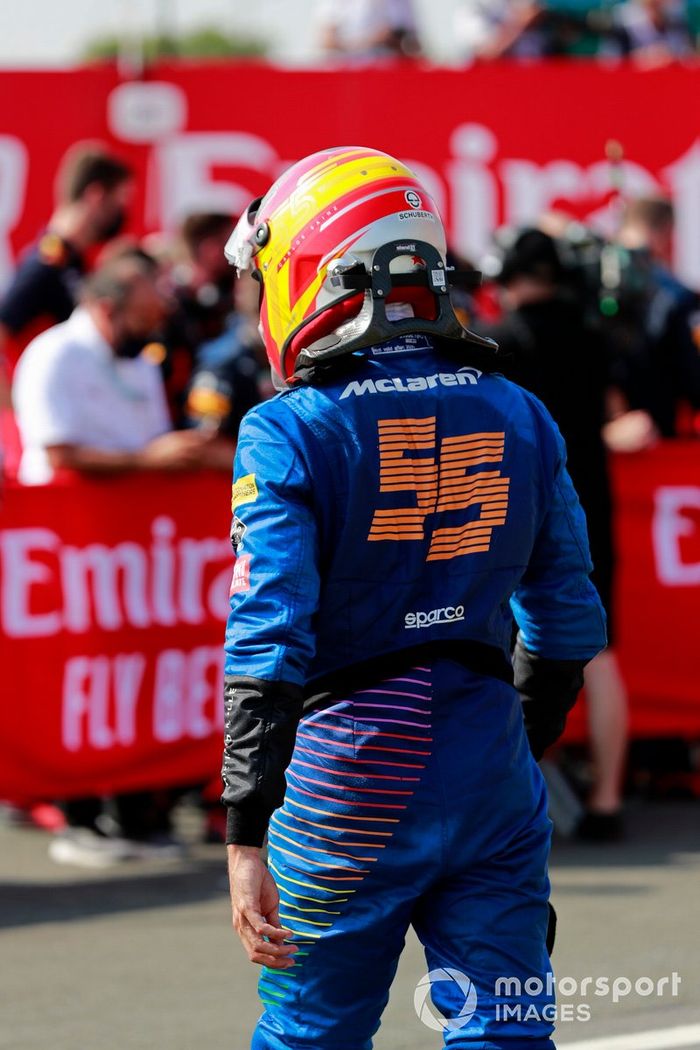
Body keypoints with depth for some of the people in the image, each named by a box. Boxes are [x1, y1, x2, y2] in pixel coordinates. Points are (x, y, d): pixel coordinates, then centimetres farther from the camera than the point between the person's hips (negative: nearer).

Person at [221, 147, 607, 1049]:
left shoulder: (290, 434, -9)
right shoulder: (517, 418, 6)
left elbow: (269, 648, -15)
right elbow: (568, 623, 13)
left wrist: (246, 838, -14)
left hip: (354, 778, -4)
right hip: (490, 769, 4)